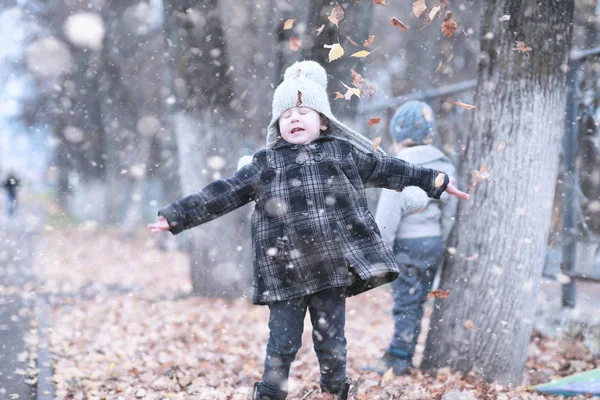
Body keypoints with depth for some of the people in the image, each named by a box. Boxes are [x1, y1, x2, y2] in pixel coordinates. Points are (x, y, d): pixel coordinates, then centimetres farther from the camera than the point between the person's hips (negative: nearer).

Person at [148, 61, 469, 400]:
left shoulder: (345, 153, 8)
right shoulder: (264, 164, 6)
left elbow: (389, 169, 17)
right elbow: (223, 195, 6)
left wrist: (436, 181, 21)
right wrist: (177, 216, 2)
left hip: (333, 267, 1)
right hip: (285, 272, 0)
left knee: (331, 339, 10)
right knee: (283, 342, 5)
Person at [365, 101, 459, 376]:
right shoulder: (444, 166, 9)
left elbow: (387, 215, -15)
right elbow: (449, 213, 13)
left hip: (408, 243, -7)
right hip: (434, 242, 7)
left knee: (405, 303, -2)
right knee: (416, 302, 11)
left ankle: (398, 360, 1)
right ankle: (404, 358, 17)